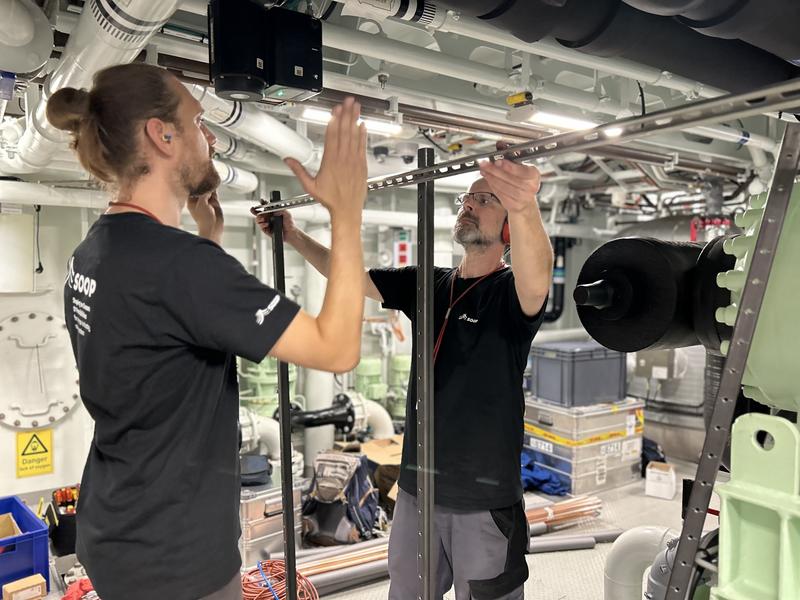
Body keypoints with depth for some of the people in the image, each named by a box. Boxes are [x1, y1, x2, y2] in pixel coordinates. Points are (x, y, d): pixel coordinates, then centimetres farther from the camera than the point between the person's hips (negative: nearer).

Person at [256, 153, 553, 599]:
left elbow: (536, 279, -36)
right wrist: (293, 235, 5)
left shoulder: (510, 292, -12)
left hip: (485, 499, -6)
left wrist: (524, 206, -56)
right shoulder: (426, 284, 6)